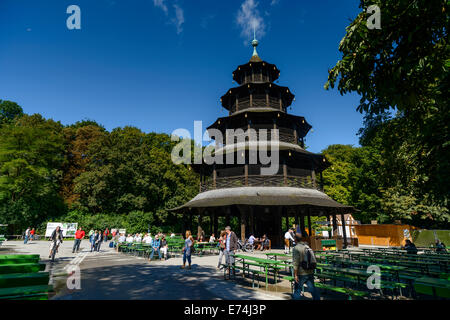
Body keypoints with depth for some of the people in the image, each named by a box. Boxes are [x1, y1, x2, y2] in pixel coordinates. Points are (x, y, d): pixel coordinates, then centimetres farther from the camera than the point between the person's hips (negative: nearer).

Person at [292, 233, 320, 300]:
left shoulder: (296, 248, -13)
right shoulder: (307, 247, 10)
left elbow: (296, 263, -18)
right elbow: (313, 260, 15)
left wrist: (295, 275, -14)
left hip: (301, 274, -6)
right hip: (310, 272, 7)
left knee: (297, 289, 7)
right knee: (312, 288, 11)